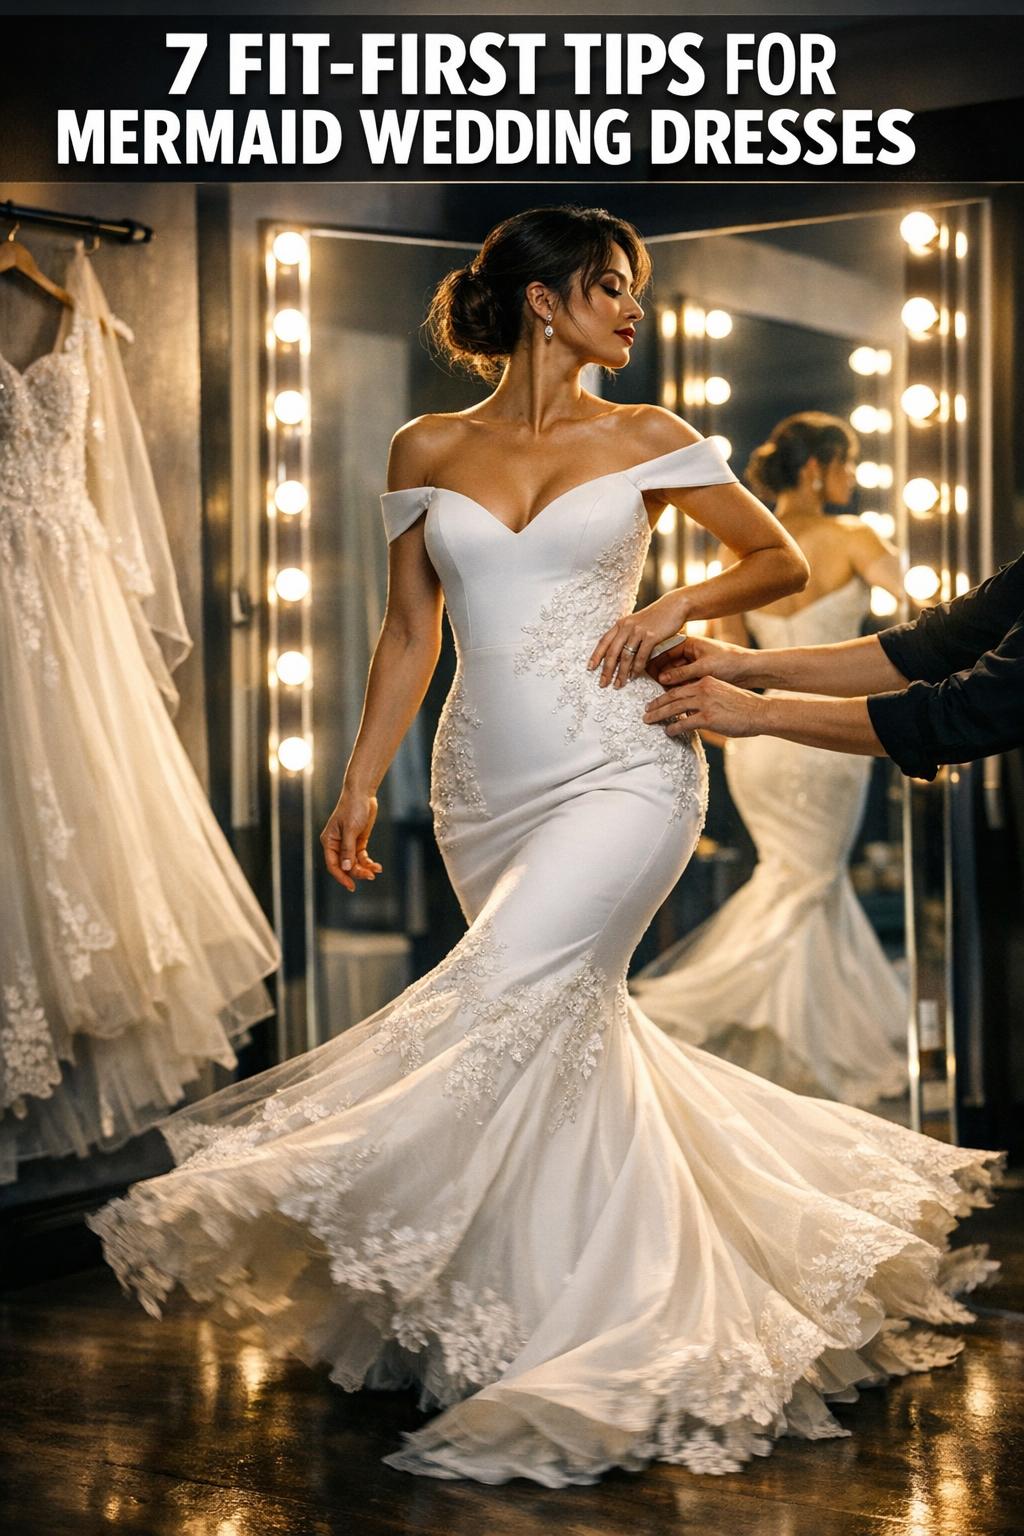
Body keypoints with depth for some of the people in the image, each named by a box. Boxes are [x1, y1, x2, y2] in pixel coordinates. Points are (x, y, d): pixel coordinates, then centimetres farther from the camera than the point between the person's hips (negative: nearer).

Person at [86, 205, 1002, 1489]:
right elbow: (409, 634, 11)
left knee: (508, 997, -20)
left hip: (621, 769, -3)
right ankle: (609, 1327, 26)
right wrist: (359, 783, 5)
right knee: (568, 1029, 10)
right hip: (487, 787, 3)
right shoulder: (427, 450, 8)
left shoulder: (644, 441, 4)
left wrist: (676, 605, -4)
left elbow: (782, 559, 13)